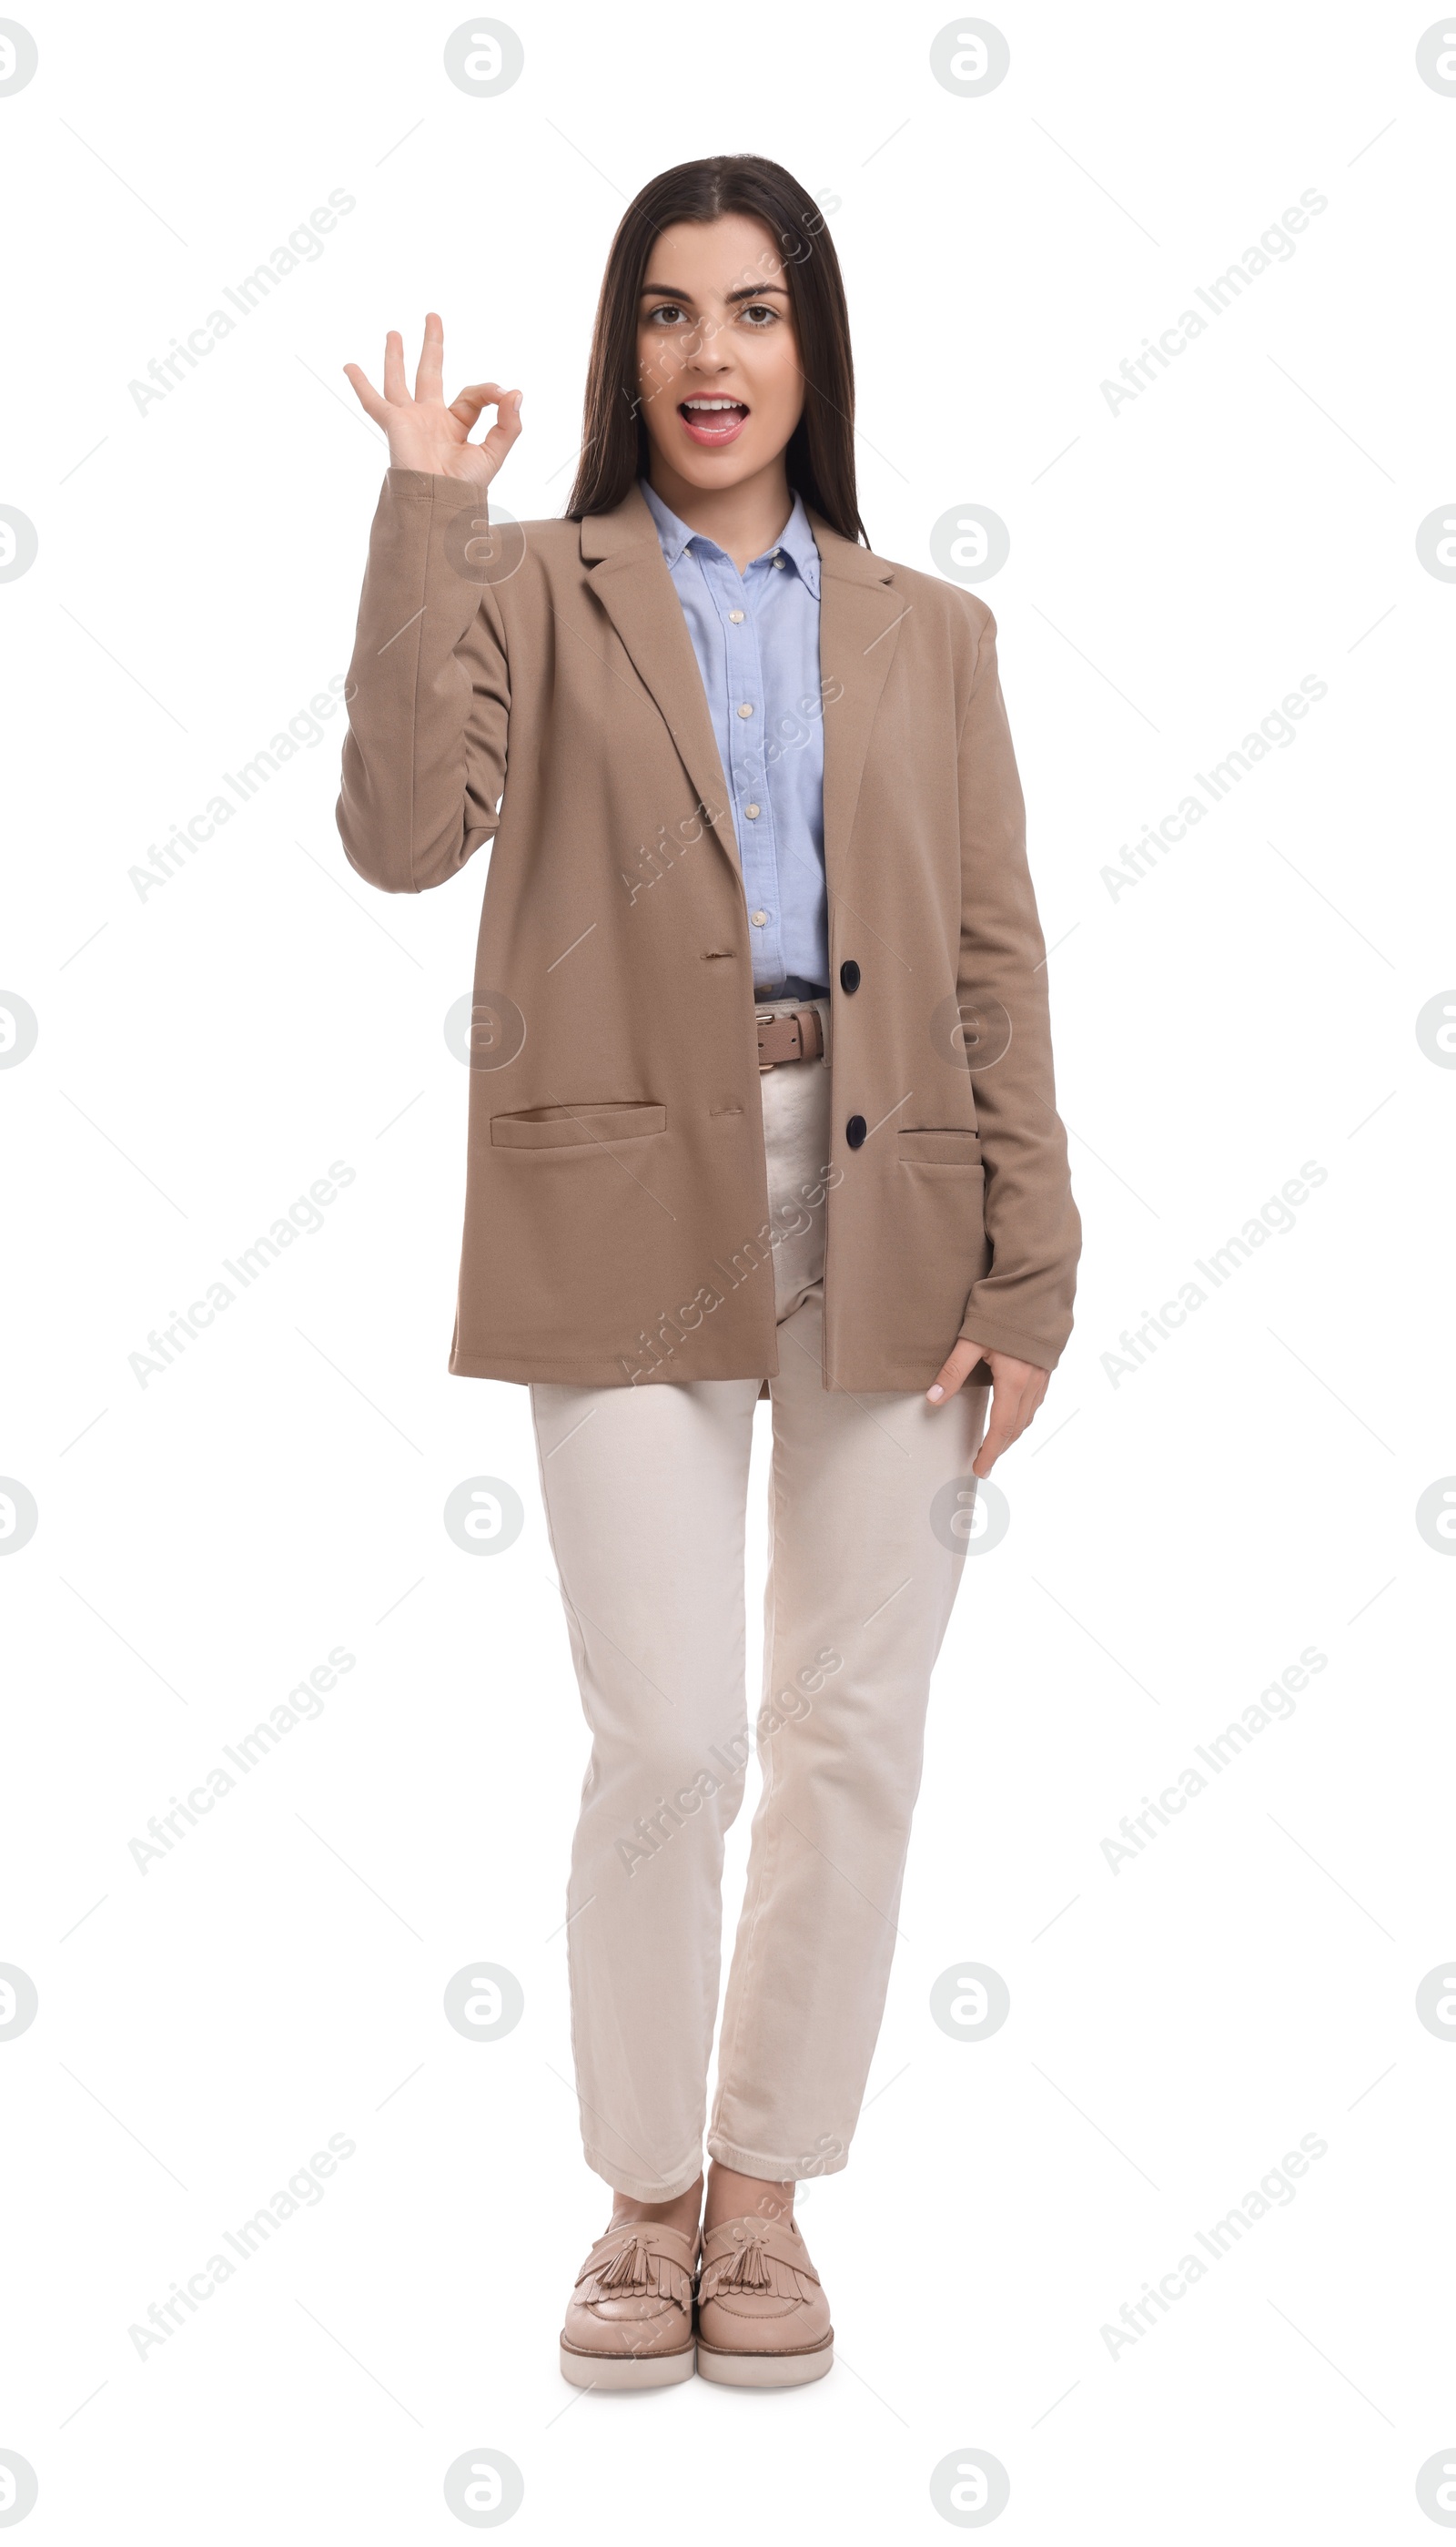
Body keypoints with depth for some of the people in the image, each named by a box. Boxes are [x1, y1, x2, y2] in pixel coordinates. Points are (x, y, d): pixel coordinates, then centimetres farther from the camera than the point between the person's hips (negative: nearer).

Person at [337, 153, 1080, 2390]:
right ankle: (647, 2196, 17)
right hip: (633, 1218, -2)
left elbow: (995, 964, 8)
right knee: (668, 1745, -6)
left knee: (852, 1743, 6)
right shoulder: (532, 596, 7)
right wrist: (425, 512, -12)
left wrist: (1028, 1274, 0)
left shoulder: (925, 634, 13)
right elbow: (406, 830, -12)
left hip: (887, 1221, 3)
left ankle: (768, 2189, 25)